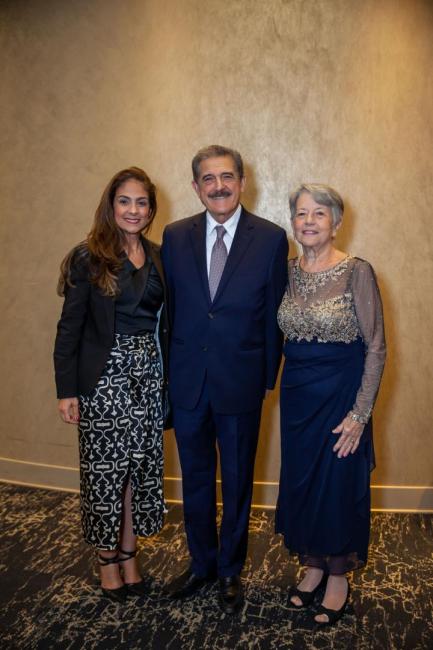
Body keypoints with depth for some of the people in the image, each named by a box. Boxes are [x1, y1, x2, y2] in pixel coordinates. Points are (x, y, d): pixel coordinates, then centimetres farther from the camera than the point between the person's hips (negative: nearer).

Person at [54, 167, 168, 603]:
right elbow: (69, 327, -7)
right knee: (105, 470, 6)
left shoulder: (156, 257, 8)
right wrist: (66, 390, -9)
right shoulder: (89, 257, -6)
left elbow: (162, 321, 10)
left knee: (139, 467, 11)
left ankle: (128, 554, 29)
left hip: (148, 375, 4)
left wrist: (167, 375, 5)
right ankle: (107, 559, 25)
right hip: (104, 377, -4)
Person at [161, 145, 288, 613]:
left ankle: (230, 570, 38)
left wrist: (268, 377, 0)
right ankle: (201, 563, 40)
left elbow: (273, 313, -2)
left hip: (240, 382, -2)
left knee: (237, 482, 14)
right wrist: (166, 369, 4)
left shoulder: (271, 239, -6)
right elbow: (168, 307, 4)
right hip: (187, 381, 2)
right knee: (195, 479, 17)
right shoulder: (175, 236, 1)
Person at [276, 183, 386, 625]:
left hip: (341, 394, -4)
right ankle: (313, 566, 38)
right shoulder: (287, 271, 2)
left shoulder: (357, 272, -13)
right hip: (296, 394, 5)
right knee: (300, 483, 15)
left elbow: (376, 348, -11)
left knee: (339, 486, 9)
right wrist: (286, 385, 4)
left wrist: (360, 414, -13)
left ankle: (338, 576, 33)